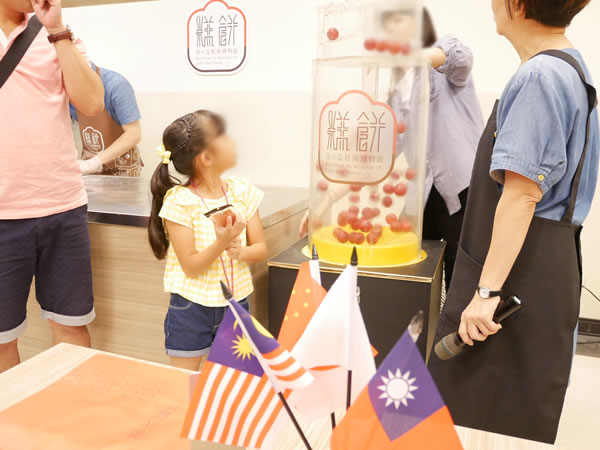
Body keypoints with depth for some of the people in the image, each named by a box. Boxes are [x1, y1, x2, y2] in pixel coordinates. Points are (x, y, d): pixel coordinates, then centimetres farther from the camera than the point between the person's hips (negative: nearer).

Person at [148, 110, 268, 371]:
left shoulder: (241, 191, -3)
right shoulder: (179, 201, -15)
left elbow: (260, 249, 0)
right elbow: (190, 266, -16)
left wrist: (241, 252, -21)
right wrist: (221, 243, -32)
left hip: (236, 303, 4)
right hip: (191, 308, -3)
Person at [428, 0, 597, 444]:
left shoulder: (539, 77, -18)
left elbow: (522, 194, -24)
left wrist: (487, 290, -23)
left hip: (520, 274, -10)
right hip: (538, 264, 10)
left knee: (492, 413, 3)